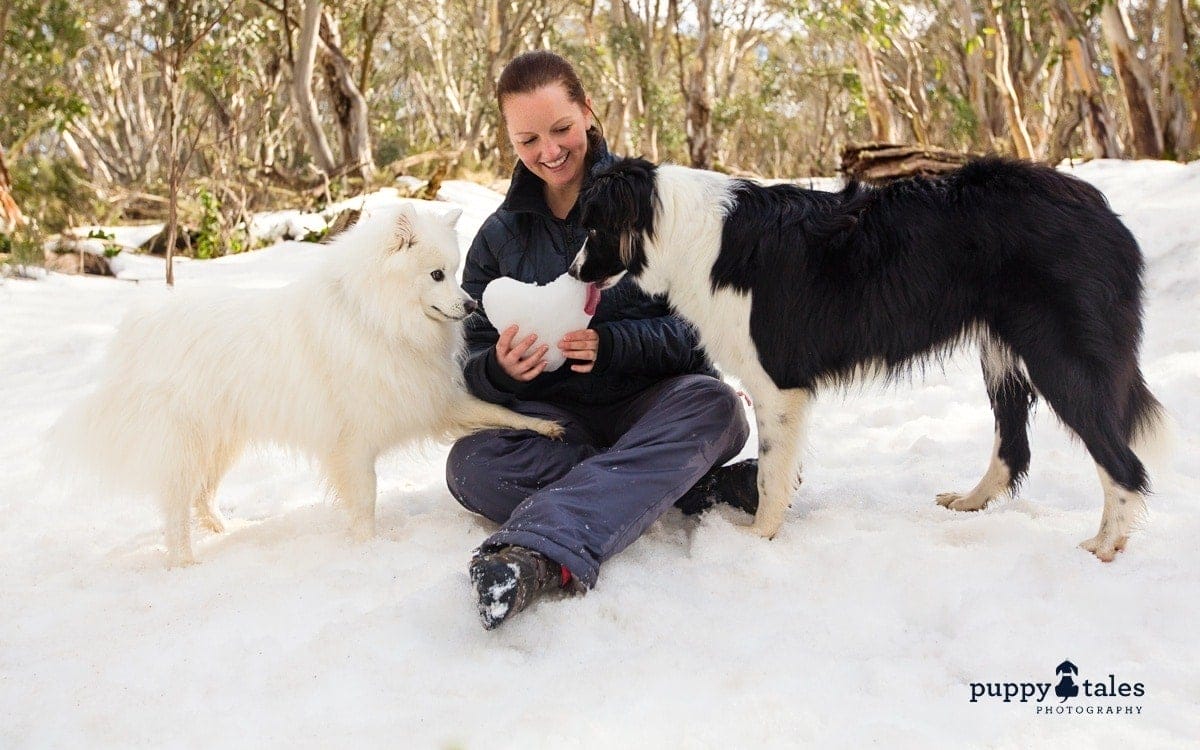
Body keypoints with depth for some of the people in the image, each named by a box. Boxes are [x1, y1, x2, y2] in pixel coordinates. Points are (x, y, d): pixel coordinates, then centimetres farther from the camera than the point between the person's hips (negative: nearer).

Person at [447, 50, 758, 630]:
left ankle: (540, 554, -51)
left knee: (713, 405, -35)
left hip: (653, 404, -2)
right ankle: (702, 486, -28)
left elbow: (696, 326, -6)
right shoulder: (499, 237, 9)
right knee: (470, 463, -28)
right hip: (557, 418, 2)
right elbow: (475, 367, 3)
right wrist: (501, 369, -22)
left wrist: (609, 344, -25)